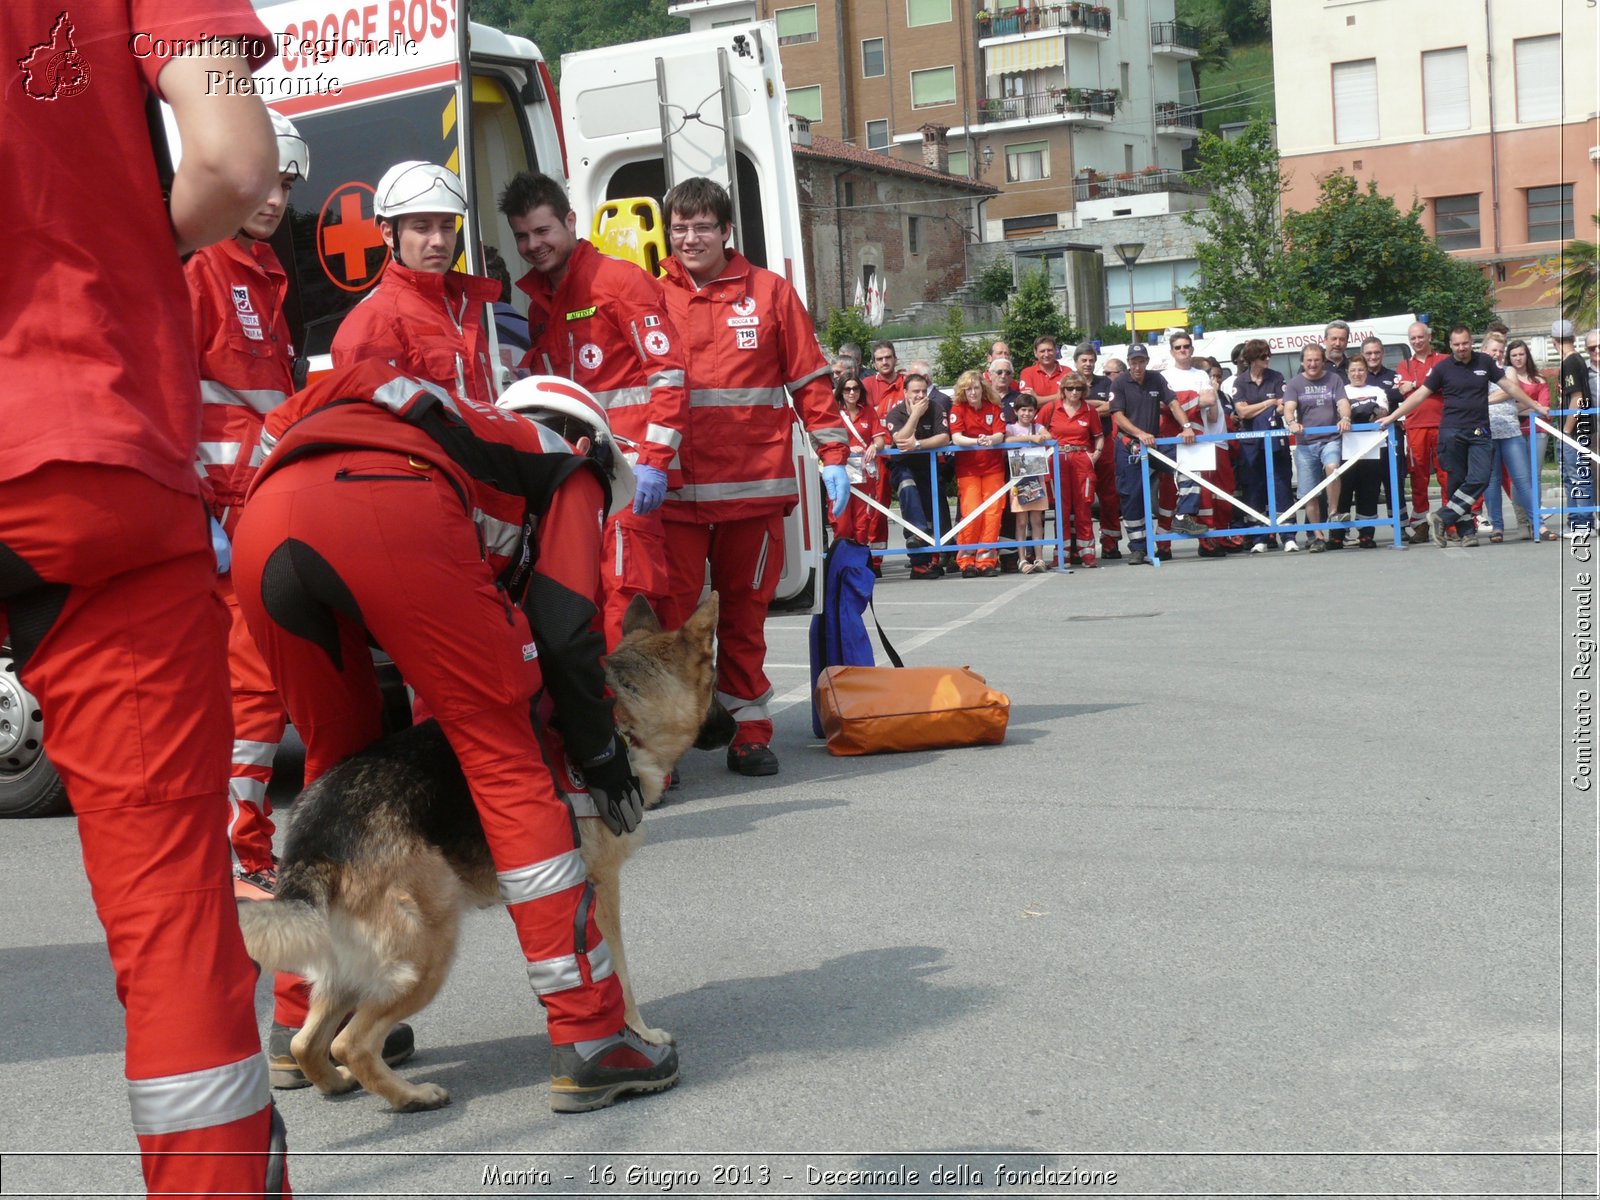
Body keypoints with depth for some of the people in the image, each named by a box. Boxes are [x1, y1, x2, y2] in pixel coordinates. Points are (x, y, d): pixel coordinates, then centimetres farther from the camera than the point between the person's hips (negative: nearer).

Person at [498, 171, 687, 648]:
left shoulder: (621, 280, -3)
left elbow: (668, 372, -11)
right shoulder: (538, 301, 20)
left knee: (627, 596, -13)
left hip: (627, 465, -7)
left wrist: (653, 460, -18)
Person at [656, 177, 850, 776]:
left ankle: (750, 731, 17)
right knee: (671, 614, -5)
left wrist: (833, 455, 4)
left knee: (745, 613, 7)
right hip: (674, 490, 0)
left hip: (755, 485, 0)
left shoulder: (771, 292, 9)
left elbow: (810, 379, 9)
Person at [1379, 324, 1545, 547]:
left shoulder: (1484, 362, 9)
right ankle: (1467, 531, 2)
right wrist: (1392, 417, 0)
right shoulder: (1443, 368, 4)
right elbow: (1420, 394, 5)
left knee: (1480, 478, -14)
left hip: (1479, 432, 2)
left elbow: (1509, 385, 16)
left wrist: (1535, 406, 16)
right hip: (1452, 431, -1)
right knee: (1457, 481, -2)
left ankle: (1442, 517, -9)